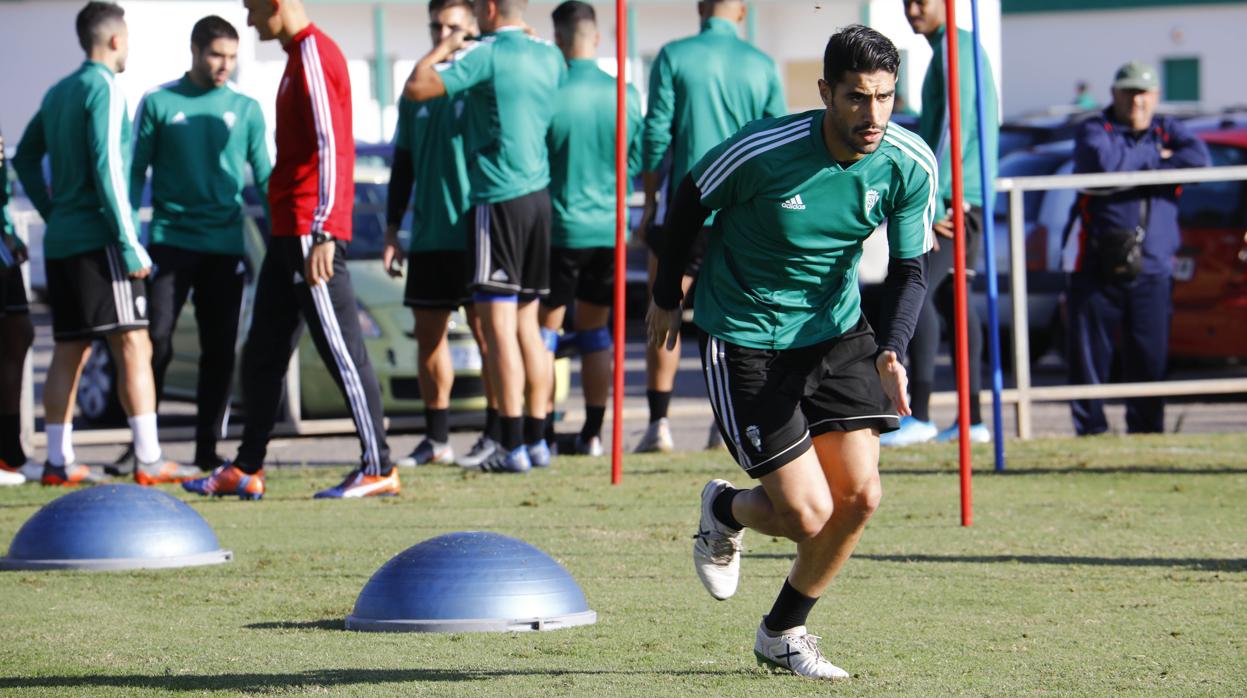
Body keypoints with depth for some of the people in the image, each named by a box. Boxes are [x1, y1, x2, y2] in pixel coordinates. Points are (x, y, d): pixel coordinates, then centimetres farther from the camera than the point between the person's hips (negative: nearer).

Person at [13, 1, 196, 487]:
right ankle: (149, 461, -16)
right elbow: (107, 168, -16)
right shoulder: (104, 88, -9)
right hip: (99, 241, -8)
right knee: (133, 345, -10)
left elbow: (24, 159, 24)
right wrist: (130, 243, -16)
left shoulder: (57, 93, 15)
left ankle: (58, 461, 10)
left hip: (61, 242, 8)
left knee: (69, 351, 10)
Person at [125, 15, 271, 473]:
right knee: (157, 343, -7)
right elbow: (136, 172, 5)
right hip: (170, 241, -2)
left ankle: (208, 448, 11)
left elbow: (263, 178, 11)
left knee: (219, 351, 4)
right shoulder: (159, 104, 3)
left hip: (226, 246, 2)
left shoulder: (246, 110, 8)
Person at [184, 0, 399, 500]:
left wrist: (320, 234, -23)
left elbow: (331, 148, -20)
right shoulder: (297, 56, 18)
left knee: (341, 350, -7)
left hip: (309, 233, -10)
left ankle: (379, 469, -5)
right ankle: (247, 469, 17)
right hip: (289, 233, 10)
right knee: (261, 354, 12)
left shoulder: (314, 57, -13)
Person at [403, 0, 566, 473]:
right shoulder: (549, 56, 9)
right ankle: (537, 441, 15)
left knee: (498, 326, -6)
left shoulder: (486, 54, -12)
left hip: (499, 199, -7)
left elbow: (416, 88, -14)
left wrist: (444, 49, 4)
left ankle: (513, 447, -10)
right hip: (540, 198, 7)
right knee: (527, 322, 14)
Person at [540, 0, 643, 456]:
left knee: (545, 329, 6)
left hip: (561, 228, -4)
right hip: (610, 227, 4)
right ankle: (593, 432, 14)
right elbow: (639, 162, 9)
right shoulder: (624, 95, -2)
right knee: (595, 330, 14)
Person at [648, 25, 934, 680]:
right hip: (744, 337, -5)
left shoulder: (910, 165, -14)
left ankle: (783, 634, 21)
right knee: (809, 514, -10)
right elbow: (690, 200, -6)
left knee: (860, 496, -3)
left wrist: (891, 351, -22)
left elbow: (908, 268, -4)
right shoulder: (763, 151, -26)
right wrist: (667, 296, 7)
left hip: (836, 328, 5)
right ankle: (725, 513, 27)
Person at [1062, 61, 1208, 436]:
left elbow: (1198, 159, -6)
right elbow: (1104, 161, -19)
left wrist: (1134, 168, -10)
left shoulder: (1168, 131, 14)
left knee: (1150, 355, 0)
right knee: (1089, 354, -2)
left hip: (1151, 268, 2)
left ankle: (1146, 428, 10)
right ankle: (1090, 429, 6)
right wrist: (1154, 157, -4)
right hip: (1096, 265, -2)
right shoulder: (1095, 130, 4)